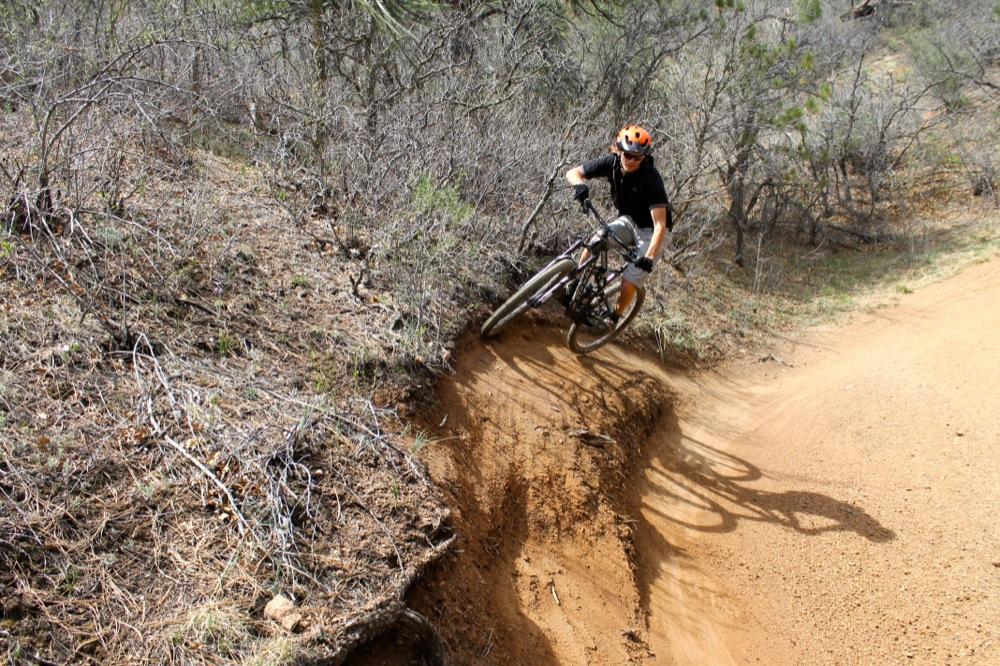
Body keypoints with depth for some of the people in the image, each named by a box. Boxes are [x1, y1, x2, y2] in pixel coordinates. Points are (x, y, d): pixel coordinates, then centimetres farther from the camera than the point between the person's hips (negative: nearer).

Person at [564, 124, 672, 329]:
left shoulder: (651, 178, -30)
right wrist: (580, 184, -36)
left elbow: (660, 224, -35)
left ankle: (613, 319, 12)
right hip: (628, 220, 5)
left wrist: (650, 257, -47)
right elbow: (572, 172, -11)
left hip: (650, 232, -4)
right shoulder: (612, 163, -16)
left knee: (628, 284, -14)